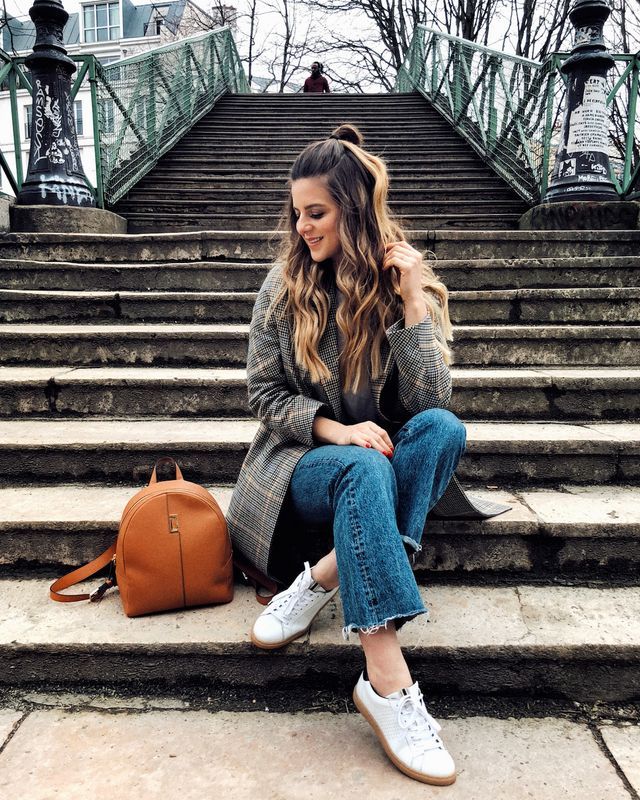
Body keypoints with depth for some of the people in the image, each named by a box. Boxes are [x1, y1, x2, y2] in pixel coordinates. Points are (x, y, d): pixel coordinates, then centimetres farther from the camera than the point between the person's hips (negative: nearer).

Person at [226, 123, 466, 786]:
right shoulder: (284, 285, -1)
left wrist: (410, 298, -17)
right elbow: (264, 393, 0)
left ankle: (322, 582, -27)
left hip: (384, 458, 2)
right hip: (305, 461, -1)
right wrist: (334, 429, -17)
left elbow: (429, 401, -10)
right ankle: (387, 679, -35)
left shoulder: (407, 285, -1)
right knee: (364, 468, -35)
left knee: (443, 429, -30)